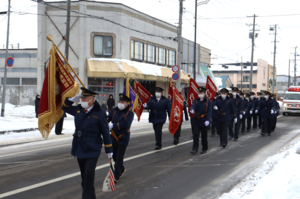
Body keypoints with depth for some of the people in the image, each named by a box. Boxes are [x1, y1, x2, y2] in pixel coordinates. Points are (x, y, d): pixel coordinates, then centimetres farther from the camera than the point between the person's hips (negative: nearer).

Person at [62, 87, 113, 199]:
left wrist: (109, 150, -3)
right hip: (80, 148, 6)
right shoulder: (78, 110, 6)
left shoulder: (99, 113, -8)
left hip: (92, 150, -6)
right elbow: (65, 107, 24)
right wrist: (71, 100, 3)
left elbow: (105, 133, -5)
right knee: (84, 176, 13)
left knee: (89, 174, -17)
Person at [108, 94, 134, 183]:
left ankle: (116, 176, 4)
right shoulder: (114, 110, 5)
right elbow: (107, 119, -2)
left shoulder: (130, 113, -11)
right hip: (114, 138, 6)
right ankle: (122, 169, 42)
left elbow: (126, 124, -25)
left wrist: (113, 125, -27)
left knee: (119, 157, -4)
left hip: (123, 139, -5)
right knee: (114, 156, 16)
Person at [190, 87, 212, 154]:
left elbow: (209, 112, -9)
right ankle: (195, 149, -2)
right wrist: (192, 109, -38)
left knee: (204, 136, 7)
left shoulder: (208, 101, -1)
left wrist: (207, 120, -21)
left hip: (204, 121, -2)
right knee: (195, 135, -5)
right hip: (196, 121, 2)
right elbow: (193, 106, -13)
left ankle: (204, 149, 20)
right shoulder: (196, 100, 7)